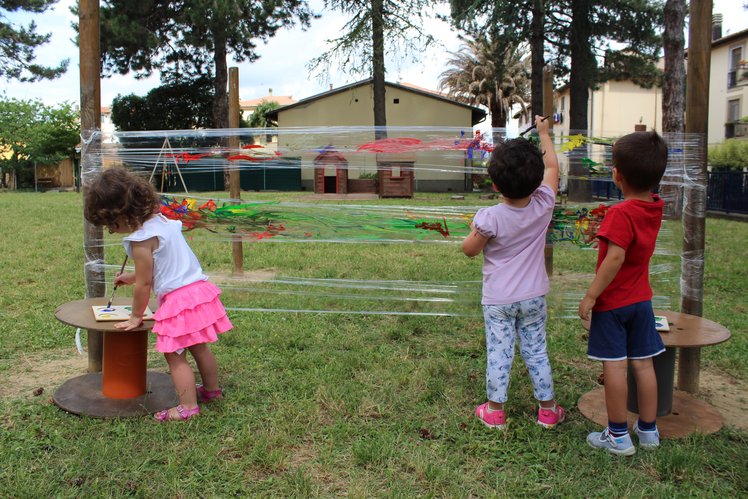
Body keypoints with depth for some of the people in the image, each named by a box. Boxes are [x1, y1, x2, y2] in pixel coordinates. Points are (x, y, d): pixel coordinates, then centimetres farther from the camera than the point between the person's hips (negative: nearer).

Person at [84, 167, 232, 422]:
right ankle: (212, 389, 39)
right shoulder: (162, 220, 10)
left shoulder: (140, 239, -17)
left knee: (175, 356, 3)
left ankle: (188, 406, 9)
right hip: (200, 290, 10)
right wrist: (132, 277, 33)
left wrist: (136, 316, 4)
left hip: (178, 301, -9)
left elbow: (144, 284, -10)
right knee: (199, 347, 24)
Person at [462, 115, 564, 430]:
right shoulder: (543, 207, -13)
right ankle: (547, 409, 27)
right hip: (533, 298, 3)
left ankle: (495, 410, 21)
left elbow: (469, 250, -9)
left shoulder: (490, 218, -23)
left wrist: (474, 229, 8)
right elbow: (552, 167, 4)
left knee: (498, 354, 8)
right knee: (536, 352, 15)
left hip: (498, 301, -3)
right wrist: (543, 133, 15)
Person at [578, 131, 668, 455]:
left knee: (614, 366, 1)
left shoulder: (621, 213, -21)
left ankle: (618, 436, 9)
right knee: (643, 364, 13)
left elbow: (615, 258, -27)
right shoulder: (656, 208, 1)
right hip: (641, 300, 7)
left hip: (613, 303, -7)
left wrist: (591, 295, -22)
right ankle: (648, 431, 24)